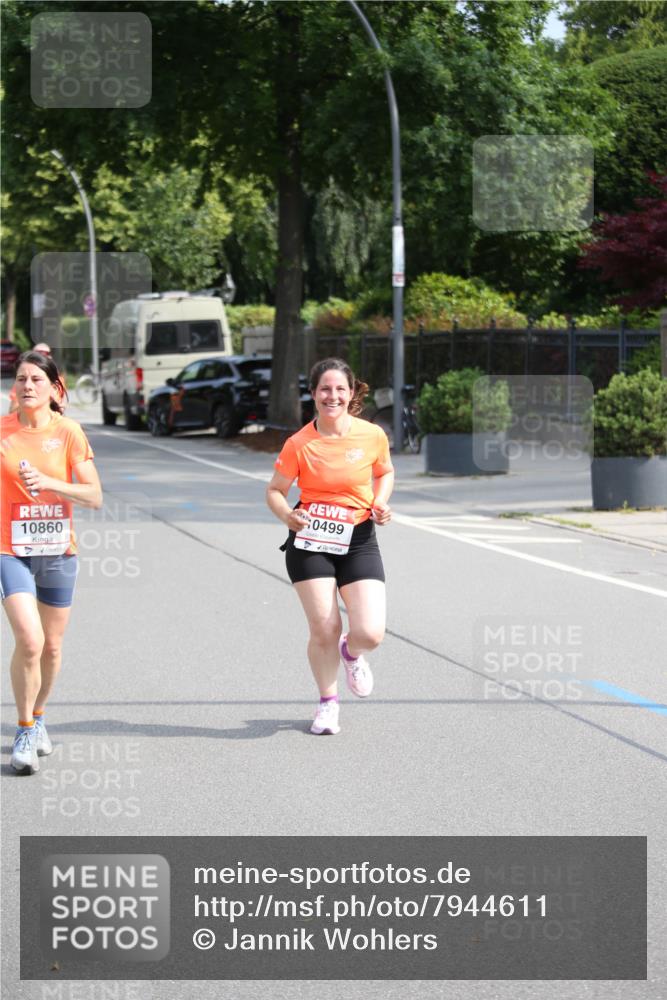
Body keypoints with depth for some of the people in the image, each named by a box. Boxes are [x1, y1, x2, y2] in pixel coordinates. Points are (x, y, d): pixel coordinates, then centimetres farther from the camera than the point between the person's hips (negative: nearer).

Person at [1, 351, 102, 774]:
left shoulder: (68, 432, -4)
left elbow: (94, 496, -8)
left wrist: (47, 482, -20)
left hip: (57, 552, 2)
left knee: (52, 646, 12)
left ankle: (38, 717, 37)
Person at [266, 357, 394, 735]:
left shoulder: (373, 435, -3)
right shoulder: (299, 444, -8)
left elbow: (385, 472, 17)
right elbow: (275, 490, 1)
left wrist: (380, 503, -2)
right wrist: (287, 514, -19)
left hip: (358, 541, 1)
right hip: (310, 542, -1)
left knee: (371, 633, -12)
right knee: (324, 629, -3)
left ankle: (351, 653, 28)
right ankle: (328, 703, 23)